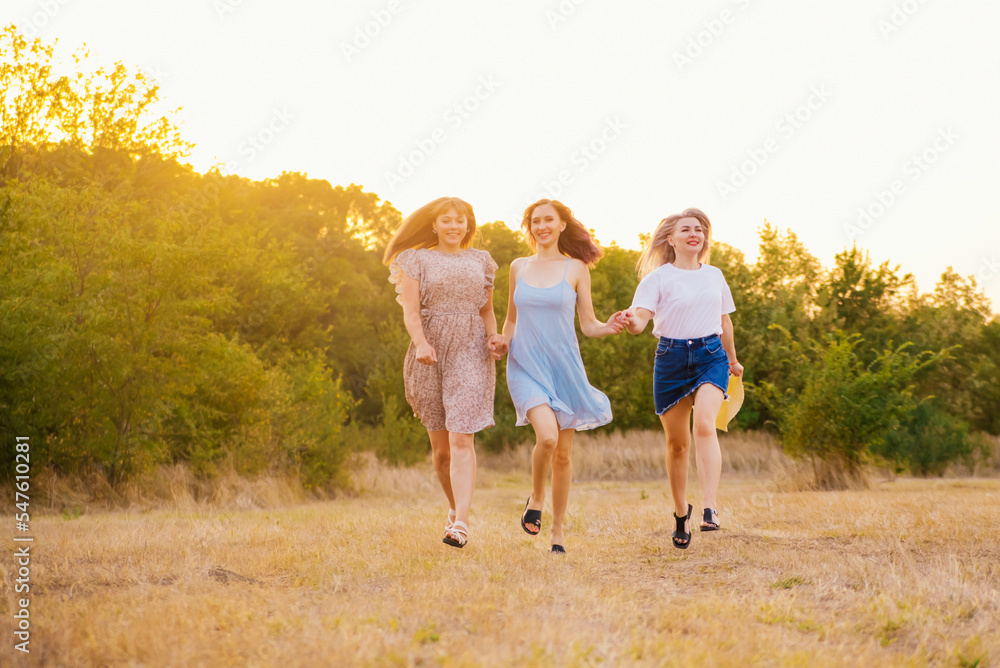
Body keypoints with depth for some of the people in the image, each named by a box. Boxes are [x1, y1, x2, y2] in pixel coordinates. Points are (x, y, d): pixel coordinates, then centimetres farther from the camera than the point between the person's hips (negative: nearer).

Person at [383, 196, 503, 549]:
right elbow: (410, 310, -2)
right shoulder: (418, 260, 8)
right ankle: (455, 507, 30)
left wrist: (493, 335, -1)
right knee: (440, 444, 6)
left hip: (470, 352, 0)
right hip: (430, 354, 0)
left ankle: (461, 523, -21)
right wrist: (421, 343, -20)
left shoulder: (480, 261, 15)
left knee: (461, 439, -15)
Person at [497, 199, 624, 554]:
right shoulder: (518, 267, 9)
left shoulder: (576, 268, 3)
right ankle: (535, 498, 3)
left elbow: (588, 325, 3)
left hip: (564, 366, 0)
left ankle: (558, 529, 19)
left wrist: (609, 327, -17)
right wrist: (504, 340, 0)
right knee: (547, 436, -24)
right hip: (526, 366, 0)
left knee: (563, 452, 3)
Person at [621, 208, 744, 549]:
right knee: (677, 441, 7)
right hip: (672, 358, -1)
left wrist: (732, 359, 33)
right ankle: (681, 513, 27)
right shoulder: (659, 278, -3)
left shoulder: (714, 275, 10)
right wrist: (632, 322, -39)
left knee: (704, 424, -24)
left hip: (711, 356, 1)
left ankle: (709, 508, -30)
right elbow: (640, 317, -15)